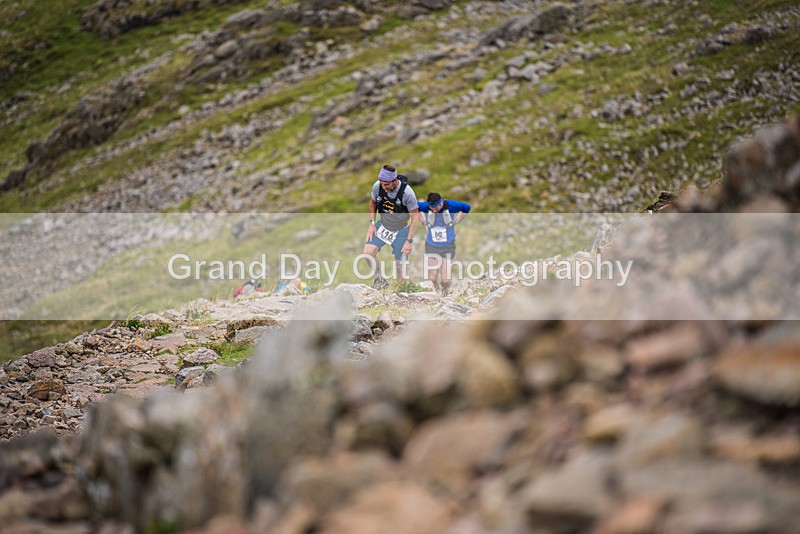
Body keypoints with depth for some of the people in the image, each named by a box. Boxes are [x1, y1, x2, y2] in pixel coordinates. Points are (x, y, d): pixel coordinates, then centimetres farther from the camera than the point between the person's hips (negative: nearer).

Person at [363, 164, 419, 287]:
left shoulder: (407, 192, -27)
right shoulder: (377, 186, -16)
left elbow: (414, 216, -16)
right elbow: (372, 203, 7)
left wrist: (409, 241, -17)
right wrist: (372, 223, -3)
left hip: (401, 229, -3)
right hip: (383, 225, 4)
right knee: (367, 253, -15)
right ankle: (379, 278, 9)